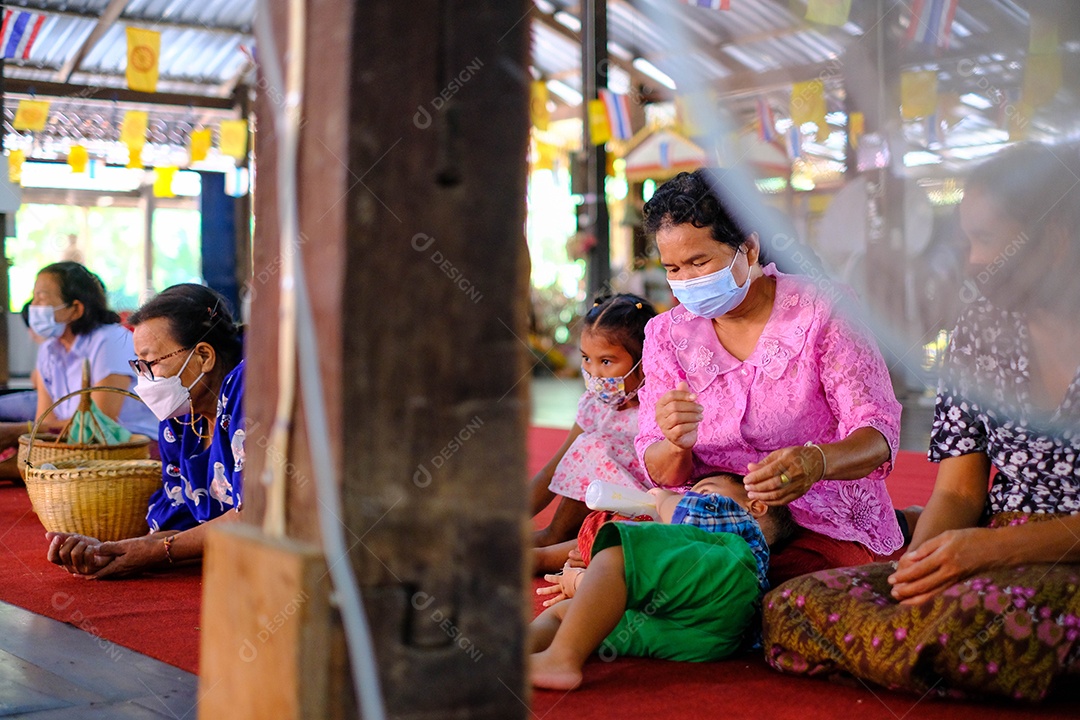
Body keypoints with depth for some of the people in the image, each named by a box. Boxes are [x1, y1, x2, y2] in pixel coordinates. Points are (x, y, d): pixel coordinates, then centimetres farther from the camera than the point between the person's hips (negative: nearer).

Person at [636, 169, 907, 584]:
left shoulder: (821, 309, -4)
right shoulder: (667, 334, 6)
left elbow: (878, 433, -10)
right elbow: (660, 473, 3)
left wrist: (815, 462, -33)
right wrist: (676, 445, -23)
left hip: (826, 527, -4)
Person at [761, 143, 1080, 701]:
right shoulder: (980, 327, 11)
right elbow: (956, 492, 7)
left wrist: (992, 545, -23)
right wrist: (919, 563, -15)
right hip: (991, 565, 5)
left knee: (981, 618, -40)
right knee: (789, 607, -17)